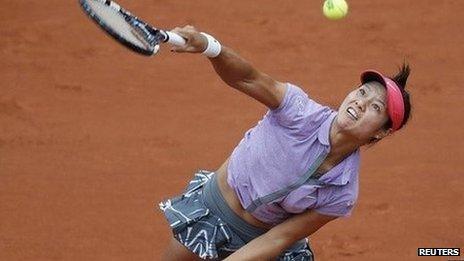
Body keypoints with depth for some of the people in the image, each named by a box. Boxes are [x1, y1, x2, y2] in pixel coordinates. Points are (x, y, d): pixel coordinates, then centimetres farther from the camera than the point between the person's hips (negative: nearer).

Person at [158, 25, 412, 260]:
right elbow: (249, 78, -38)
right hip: (209, 208, 0)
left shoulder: (342, 196, -20)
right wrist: (208, 46, -57)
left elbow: (279, 238, -16)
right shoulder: (303, 113, -24)